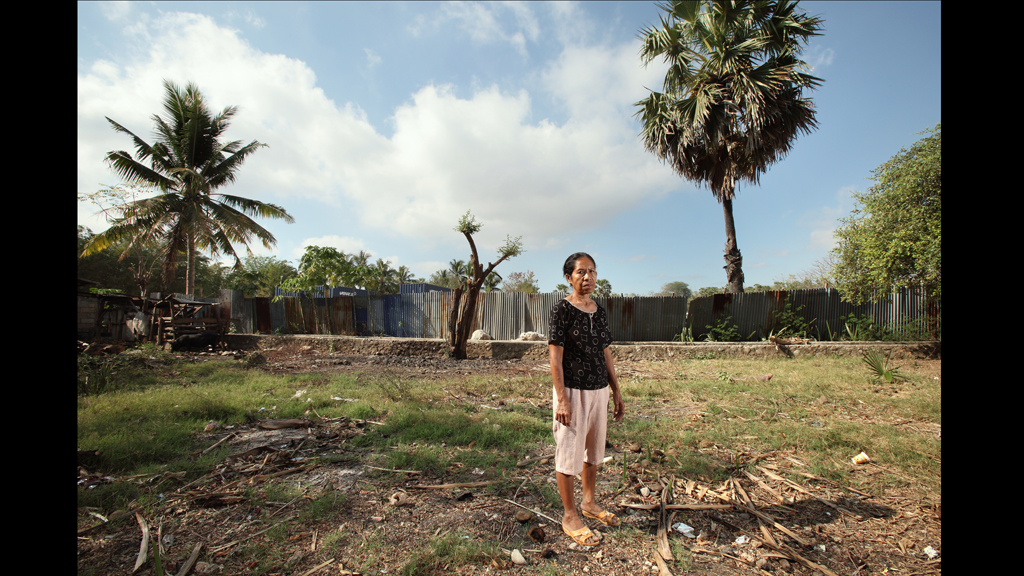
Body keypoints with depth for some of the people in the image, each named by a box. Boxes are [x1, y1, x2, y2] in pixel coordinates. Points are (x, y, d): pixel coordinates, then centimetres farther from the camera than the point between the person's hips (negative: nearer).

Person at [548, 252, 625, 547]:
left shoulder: (600, 312, 7)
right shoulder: (562, 309, -12)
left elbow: (606, 354, 12)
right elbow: (555, 357, -15)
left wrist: (617, 392, 12)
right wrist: (562, 400, -19)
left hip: (599, 391, 7)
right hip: (573, 391, -7)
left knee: (594, 451, 20)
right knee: (569, 453, 5)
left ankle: (589, 502, 40)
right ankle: (570, 516, 22)